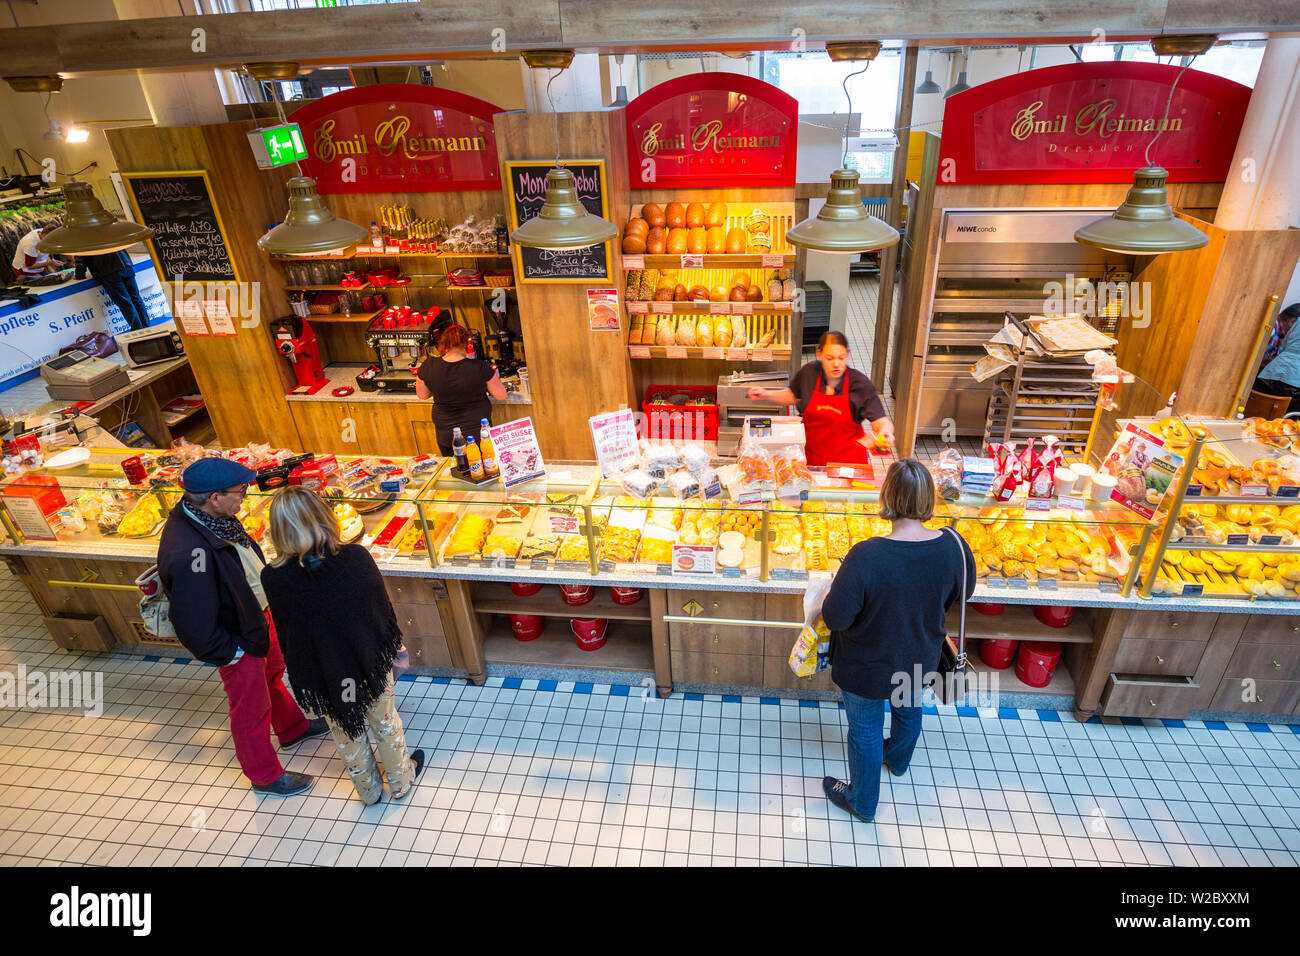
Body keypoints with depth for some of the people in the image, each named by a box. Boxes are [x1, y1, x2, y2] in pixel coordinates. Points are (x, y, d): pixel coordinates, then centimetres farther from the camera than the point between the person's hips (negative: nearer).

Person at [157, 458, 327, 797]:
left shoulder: (208, 514, -11)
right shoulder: (189, 554, -39)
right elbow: (196, 626, -33)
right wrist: (230, 652, -18)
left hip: (259, 616, 9)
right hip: (239, 641, -9)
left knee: (272, 674, 31)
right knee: (251, 709, 14)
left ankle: (292, 728, 58)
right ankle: (265, 775, 38)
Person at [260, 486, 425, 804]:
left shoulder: (274, 578, -24)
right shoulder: (356, 557, -26)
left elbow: (286, 635, -9)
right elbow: (383, 607, -13)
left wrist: (300, 670, 10)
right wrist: (393, 648, 6)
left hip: (322, 676, 1)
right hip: (369, 661, 0)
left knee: (347, 735, 26)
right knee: (385, 722, 25)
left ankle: (368, 790, 49)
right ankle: (401, 780, 48)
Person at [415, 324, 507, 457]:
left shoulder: (428, 366, -13)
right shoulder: (481, 367, -20)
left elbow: (422, 394, 3)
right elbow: (501, 396, -9)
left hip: (445, 435, 2)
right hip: (478, 434, -2)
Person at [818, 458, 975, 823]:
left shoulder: (865, 556, -37)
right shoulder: (953, 546, -22)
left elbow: (835, 617, -28)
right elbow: (962, 594, -2)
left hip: (868, 667, -5)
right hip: (920, 660, 5)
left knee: (865, 730, 20)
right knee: (909, 708, 34)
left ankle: (862, 801, 44)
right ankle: (898, 759, 65)